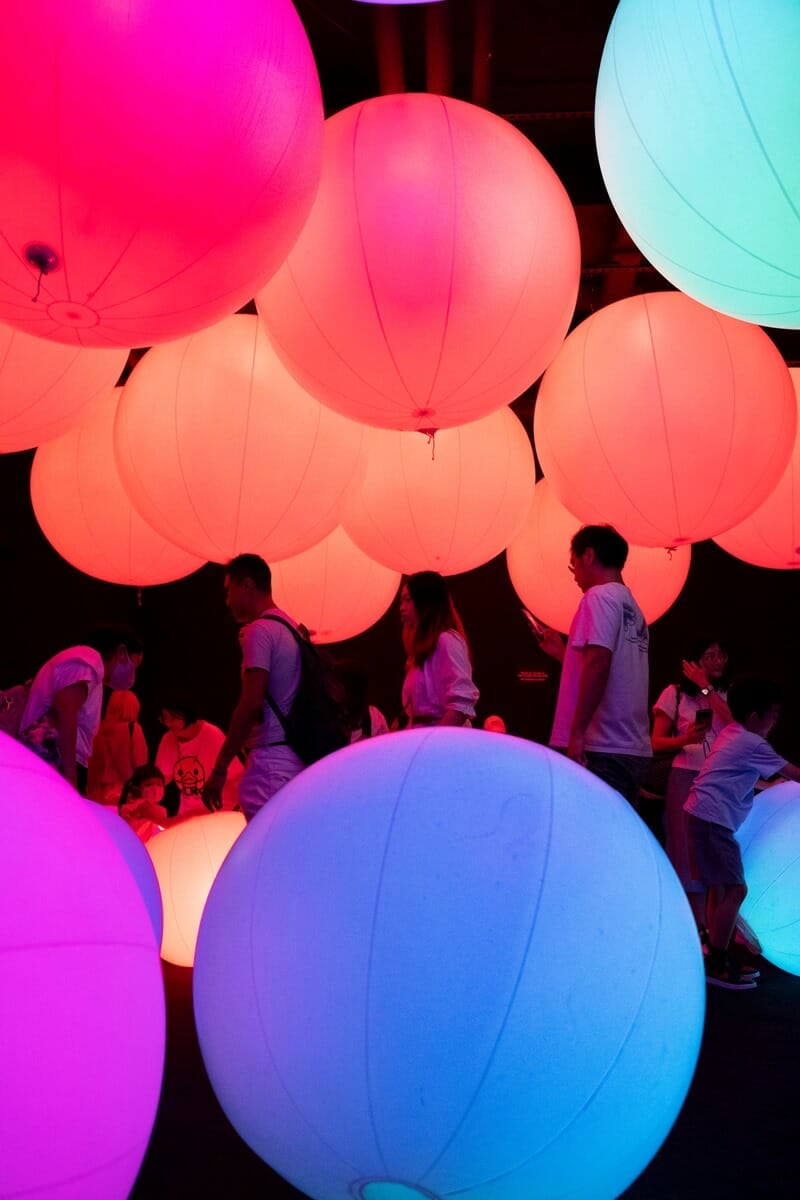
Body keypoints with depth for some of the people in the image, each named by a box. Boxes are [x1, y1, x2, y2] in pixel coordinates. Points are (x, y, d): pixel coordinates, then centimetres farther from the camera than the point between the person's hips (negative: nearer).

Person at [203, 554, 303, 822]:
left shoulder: (259, 631, -8)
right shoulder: (292, 629, 17)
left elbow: (251, 703, -17)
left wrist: (219, 769, -14)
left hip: (270, 760, -9)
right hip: (296, 759, 9)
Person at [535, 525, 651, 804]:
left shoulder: (600, 596, -6)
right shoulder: (632, 608, 20)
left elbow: (598, 664, -20)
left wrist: (576, 733, -21)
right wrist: (561, 651, 28)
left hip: (602, 750, -9)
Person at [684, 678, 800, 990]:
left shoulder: (732, 733, 15)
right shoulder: (751, 744, -11)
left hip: (704, 816, 10)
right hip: (712, 818, -10)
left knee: (720, 888, 13)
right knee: (735, 889, -9)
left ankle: (716, 959, 18)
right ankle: (716, 966, -6)